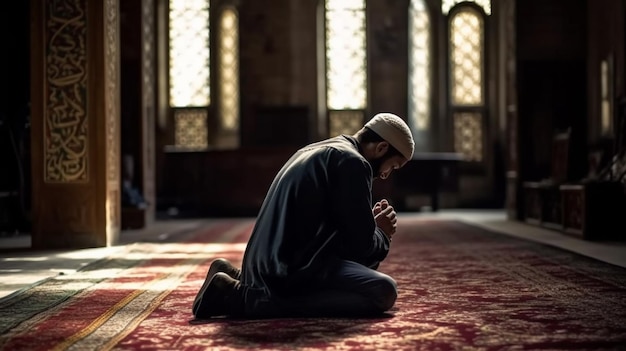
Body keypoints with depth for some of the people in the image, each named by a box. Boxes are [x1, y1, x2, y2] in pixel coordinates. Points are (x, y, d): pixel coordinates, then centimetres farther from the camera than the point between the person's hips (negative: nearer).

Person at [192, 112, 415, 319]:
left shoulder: (316, 151, 21)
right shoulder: (353, 162, -8)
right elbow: (359, 244, -9)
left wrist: (370, 224, 20)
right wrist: (381, 234, 11)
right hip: (294, 268, -10)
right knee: (384, 291, -21)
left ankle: (240, 279, 10)